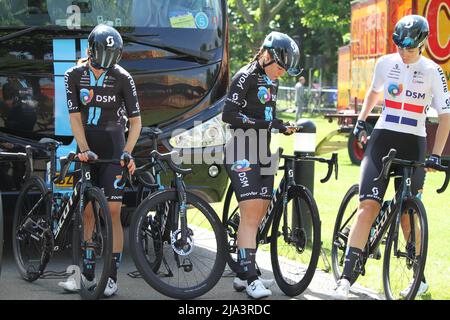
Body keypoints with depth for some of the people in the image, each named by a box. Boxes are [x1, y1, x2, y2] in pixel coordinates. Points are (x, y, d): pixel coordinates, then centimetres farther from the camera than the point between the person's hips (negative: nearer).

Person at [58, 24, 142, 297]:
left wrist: (127, 152, -20)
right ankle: (88, 272, 12)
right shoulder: (75, 76, -3)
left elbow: (136, 121, -7)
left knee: (112, 212, -8)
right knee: (88, 213, 4)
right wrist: (84, 149, -16)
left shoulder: (122, 78, -8)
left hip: (113, 151, -3)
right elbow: (75, 117, -4)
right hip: (88, 151, 3)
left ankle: (112, 276, -4)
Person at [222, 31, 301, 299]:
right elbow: (229, 114, -18)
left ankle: (244, 275, 14)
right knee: (251, 213, -14)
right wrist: (262, 124, -22)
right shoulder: (246, 77, -10)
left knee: (259, 214, 7)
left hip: (262, 152, 9)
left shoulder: (272, 82, 16)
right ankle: (251, 279, -15)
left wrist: (283, 127, 5)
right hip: (242, 152, -9)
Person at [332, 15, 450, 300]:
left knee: (407, 214, 3)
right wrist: (361, 121, 15)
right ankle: (347, 277, -15)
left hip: (413, 145, -1)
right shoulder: (386, 63, 3)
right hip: (382, 138, 1)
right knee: (368, 206, -12)